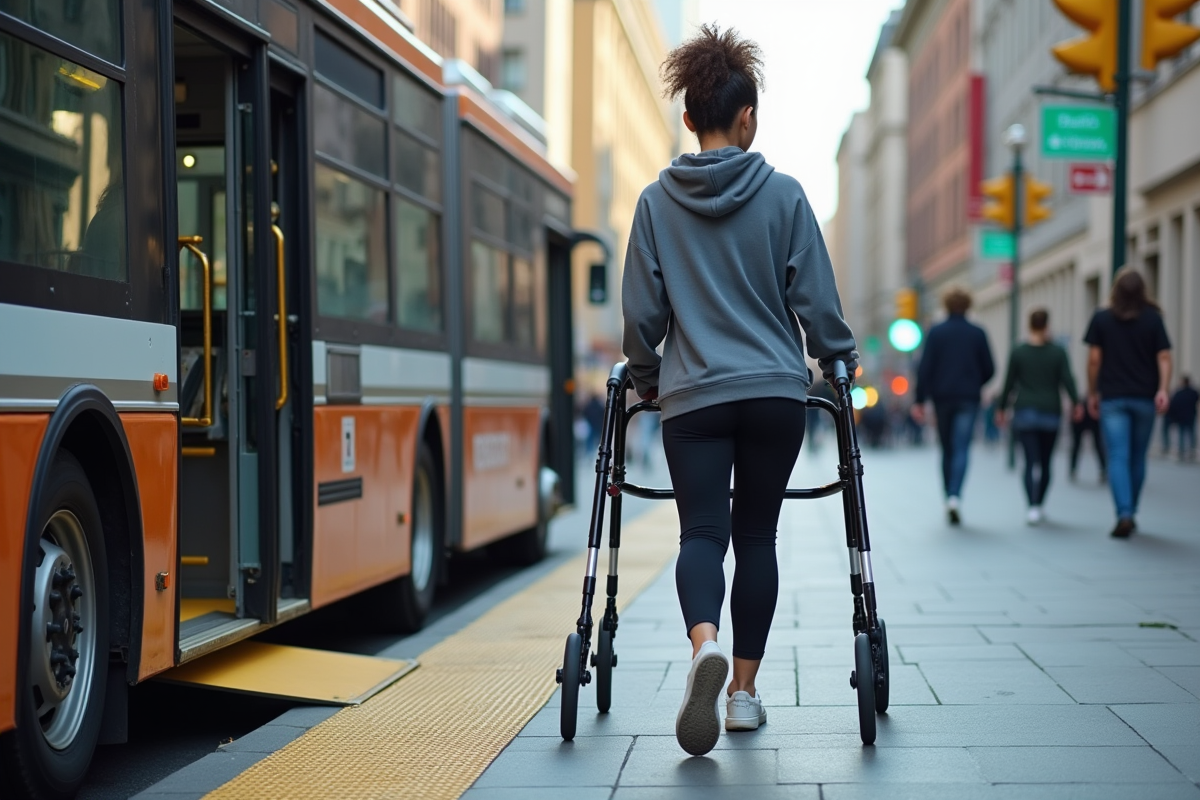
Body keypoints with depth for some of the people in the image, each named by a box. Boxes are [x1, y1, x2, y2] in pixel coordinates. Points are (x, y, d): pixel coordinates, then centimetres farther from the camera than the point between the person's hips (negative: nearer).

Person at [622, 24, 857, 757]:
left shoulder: (656, 202, 2)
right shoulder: (783, 194, -2)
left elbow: (641, 313, 5)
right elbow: (816, 298, 1)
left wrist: (646, 379, 22)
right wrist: (841, 358, 19)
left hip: (693, 395, 0)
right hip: (776, 392, 0)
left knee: (701, 531, -1)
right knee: (755, 534, 11)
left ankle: (705, 643, -31)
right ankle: (745, 689, 14)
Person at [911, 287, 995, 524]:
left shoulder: (936, 332, -1)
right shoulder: (977, 333, 1)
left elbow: (925, 368, -7)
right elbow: (989, 369, 3)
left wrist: (919, 400, -4)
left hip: (942, 398, 1)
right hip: (968, 399, -1)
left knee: (947, 450, 13)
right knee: (961, 449, -7)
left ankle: (949, 498, 17)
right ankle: (955, 496, -26)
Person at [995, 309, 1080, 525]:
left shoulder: (1018, 353, -1)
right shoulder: (1058, 353, 0)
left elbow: (1009, 384, 2)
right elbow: (1067, 380, -7)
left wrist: (1001, 408, 12)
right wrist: (1076, 402, -1)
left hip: (1025, 412, -1)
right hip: (1051, 413, 1)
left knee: (1032, 462, -7)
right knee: (1045, 462, 13)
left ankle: (1033, 507, -23)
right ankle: (1038, 504, 22)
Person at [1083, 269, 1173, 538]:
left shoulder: (1101, 319, 0)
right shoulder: (1153, 319, 3)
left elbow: (1094, 359, 0)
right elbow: (1163, 357, -5)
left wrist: (1092, 393, 8)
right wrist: (1163, 389, -11)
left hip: (1112, 398, -2)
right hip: (1145, 398, 2)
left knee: (1118, 458, -6)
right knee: (1138, 458, 13)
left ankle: (1124, 514, -22)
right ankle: (1130, 513, 22)